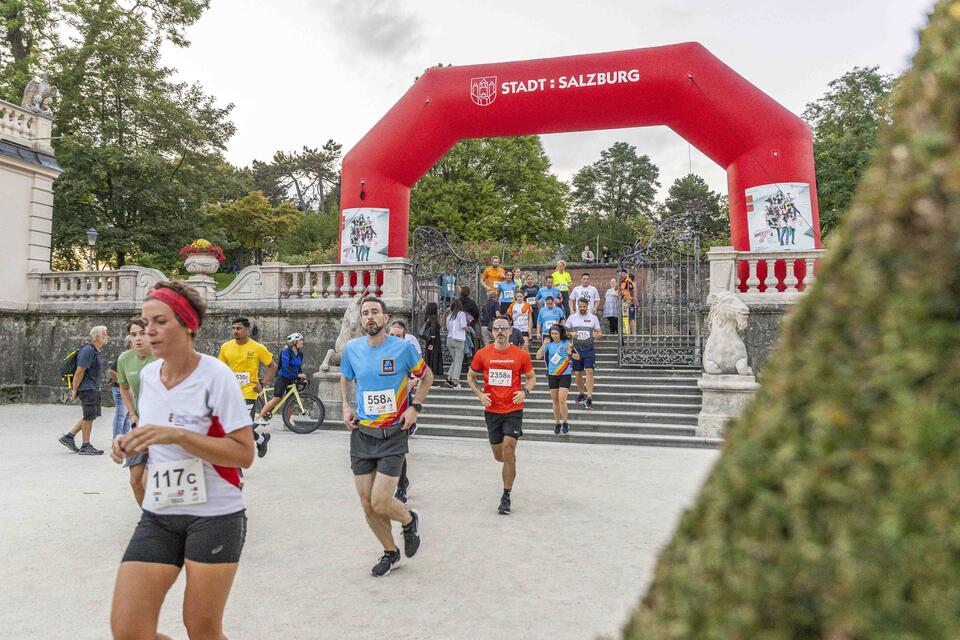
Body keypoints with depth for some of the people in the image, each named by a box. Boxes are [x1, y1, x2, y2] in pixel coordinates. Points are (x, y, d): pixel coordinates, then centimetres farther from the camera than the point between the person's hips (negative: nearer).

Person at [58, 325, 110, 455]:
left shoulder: (99, 351, 14)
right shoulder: (88, 350, -17)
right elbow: (80, 371, -19)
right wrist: (74, 390, -18)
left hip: (94, 388, 10)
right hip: (87, 387, -10)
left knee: (90, 416, 14)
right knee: (89, 416, -4)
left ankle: (69, 436, 22)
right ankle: (85, 446, 4)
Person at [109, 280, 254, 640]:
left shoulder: (216, 375, -15)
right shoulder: (147, 375, 5)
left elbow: (245, 454, -19)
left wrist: (177, 435, -26)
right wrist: (133, 444, -1)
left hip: (215, 516, -5)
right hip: (157, 516, 6)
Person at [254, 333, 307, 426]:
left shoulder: (300, 354, 9)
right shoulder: (286, 351, -12)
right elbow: (286, 367, -22)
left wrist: (302, 378, 0)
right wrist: (298, 374, -28)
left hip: (292, 380, 7)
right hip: (282, 378, -7)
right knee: (277, 398, -14)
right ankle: (259, 417, -7)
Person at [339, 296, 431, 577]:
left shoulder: (403, 347, -9)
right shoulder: (352, 348, 1)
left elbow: (426, 377, 7)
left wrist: (414, 407, -5)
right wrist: (346, 406, 6)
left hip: (393, 435, -4)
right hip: (361, 434, 4)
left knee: (380, 504, -9)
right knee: (367, 506, 7)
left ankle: (410, 520, 26)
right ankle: (390, 552, 31)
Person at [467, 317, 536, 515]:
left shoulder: (521, 354, -4)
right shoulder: (482, 354, -2)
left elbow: (531, 377, 9)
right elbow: (470, 377, 10)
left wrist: (525, 391, -11)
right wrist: (479, 394, -7)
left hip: (513, 410, -2)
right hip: (492, 410, 2)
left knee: (508, 450, -12)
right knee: (499, 455, 11)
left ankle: (506, 496, 1)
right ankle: (510, 467, 49)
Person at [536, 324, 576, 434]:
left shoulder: (567, 343, -5)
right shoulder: (549, 344, 1)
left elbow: (577, 357, 0)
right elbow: (538, 357, -5)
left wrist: (570, 352, -20)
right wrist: (543, 345, -16)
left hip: (565, 375, -3)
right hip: (552, 375, 3)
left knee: (562, 400, -11)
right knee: (555, 401, 9)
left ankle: (565, 423, 5)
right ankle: (557, 423, 21)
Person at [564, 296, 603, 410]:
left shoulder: (593, 318, 2)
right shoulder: (572, 318, 3)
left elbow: (599, 332, 7)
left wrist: (597, 334, -17)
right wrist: (571, 334, -13)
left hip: (589, 349, -2)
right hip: (576, 349, 2)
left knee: (589, 371, -13)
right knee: (578, 373, 9)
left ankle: (589, 398, -11)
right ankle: (581, 393, 31)